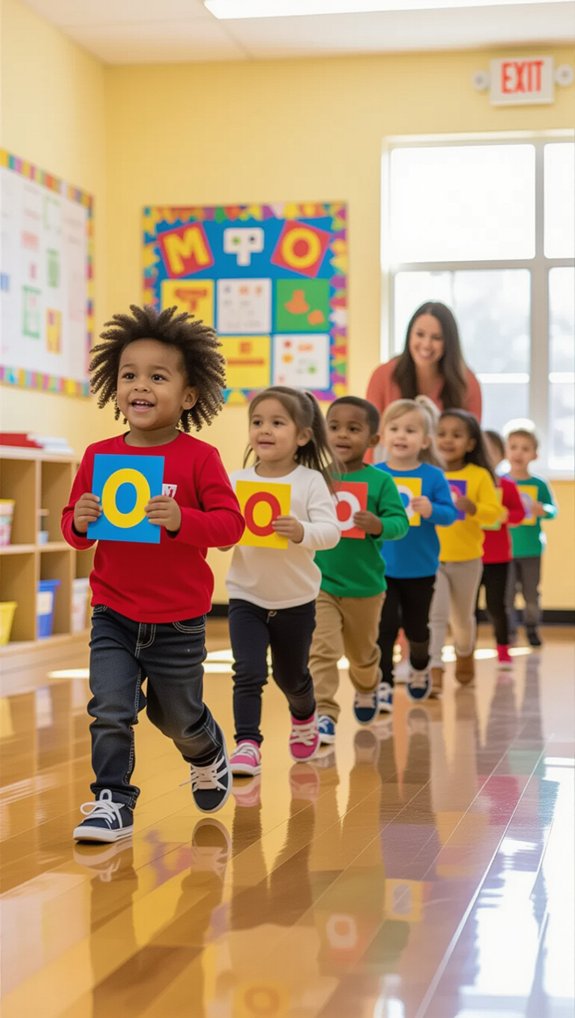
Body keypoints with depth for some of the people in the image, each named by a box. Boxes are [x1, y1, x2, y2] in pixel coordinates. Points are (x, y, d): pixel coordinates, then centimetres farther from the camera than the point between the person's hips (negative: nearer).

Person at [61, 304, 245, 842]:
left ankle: (209, 756, 47)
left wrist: (182, 519, -31)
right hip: (113, 615, 2)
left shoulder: (199, 457, -11)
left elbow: (230, 523, -15)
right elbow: (72, 526, 6)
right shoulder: (99, 456, -2)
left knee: (178, 716, 15)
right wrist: (79, 522, -17)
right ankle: (113, 801, 9)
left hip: (178, 620, -2)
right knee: (110, 710, -7)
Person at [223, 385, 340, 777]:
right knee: (249, 672, -13)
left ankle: (304, 715, 48)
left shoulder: (310, 482, -10)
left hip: (296, 600, 0)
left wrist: (301, 531, -39)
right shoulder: (237, 480, -4)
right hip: (247, 597, 1)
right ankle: (247, 744, -5)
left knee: (291, 675, 17)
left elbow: (331, 531, -19)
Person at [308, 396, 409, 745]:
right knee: (321, 650, -16)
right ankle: (324, 713, -11)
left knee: (363, 651, 23)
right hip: (318, 583, -1)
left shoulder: (380, 482, -9)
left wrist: (378, 526, -34)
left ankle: (367, 690, 52)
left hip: (365, 586, 1)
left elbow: (400, 521, -15)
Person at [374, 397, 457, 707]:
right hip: (380, 567, -1)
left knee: (417, 627, 17)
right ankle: (382, 685, 3)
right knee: (384, 627, -6)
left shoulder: (433, 477, -6)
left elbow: (450, 514, -9)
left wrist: (431, 510, -29)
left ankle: (419, 669, 45)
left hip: (420, 568, 1)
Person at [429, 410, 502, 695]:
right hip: (430, 558, -1)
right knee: (435, 615, -12)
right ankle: (434, 672, -13)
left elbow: (494, 512, -10)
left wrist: (472, 508, -27)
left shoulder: (479, 475, -6)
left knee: (462, 616, 19)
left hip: (467, 560, 1)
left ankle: (464, 655, 46)